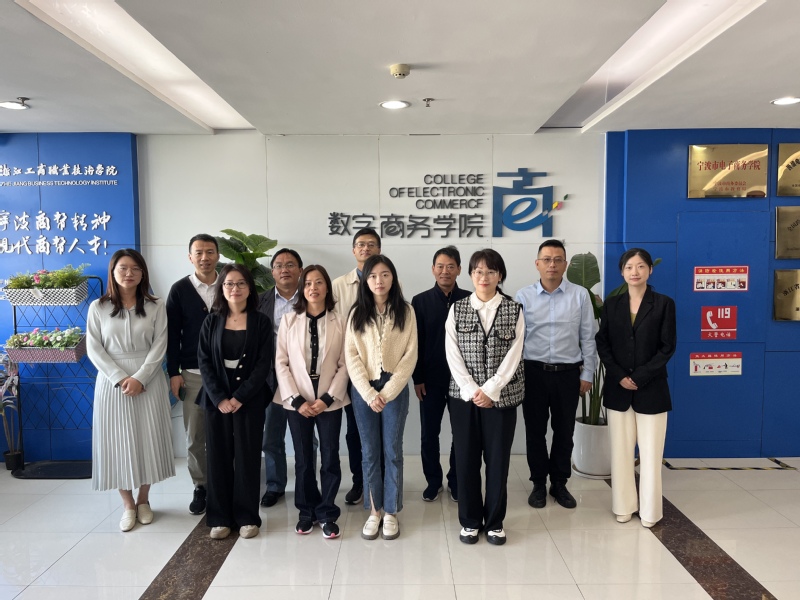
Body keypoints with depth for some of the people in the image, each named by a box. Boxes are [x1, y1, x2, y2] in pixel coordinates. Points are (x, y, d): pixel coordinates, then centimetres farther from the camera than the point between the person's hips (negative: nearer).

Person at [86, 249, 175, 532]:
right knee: (118, 442, 4)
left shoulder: (156, 306, 1)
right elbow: (94, 349, -2)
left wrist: (139, 378, -14)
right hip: (112, 382, 0)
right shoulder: (98, 307, 2)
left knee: (147, 439, 4)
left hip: (148, 382, 0)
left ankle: (143, 499, 23)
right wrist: (120, 378, -12)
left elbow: (159, 346, -4)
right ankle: (128, 504, 19)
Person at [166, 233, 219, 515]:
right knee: (194, 436, 6)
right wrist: (174, 372, -3)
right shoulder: (179, 289, 3)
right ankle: (200, 487, 21)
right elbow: (172, 334, 2)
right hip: (192, 373, 0)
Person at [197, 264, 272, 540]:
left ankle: (247, 517, 16)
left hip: (250, 399, -2)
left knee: (247, 457, 4)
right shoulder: (211, 321, 5)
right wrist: (219, 398, -12)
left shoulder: (261, 322, 0)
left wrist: (240, 397, -14)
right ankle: (220, 517, 19)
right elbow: (204, 361, -1)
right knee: (219, 457, 6)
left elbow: (264, 364, -6)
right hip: (216, 399, 2)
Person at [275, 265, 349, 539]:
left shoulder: (339, 322, 0)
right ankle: (307, 511, 27)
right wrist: (296, 400, -8)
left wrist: (328, 398, -11)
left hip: (329, 401, -1)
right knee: (303, 458, 10)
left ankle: (326, 513, 19)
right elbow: (281, 363, -1)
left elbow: (345, 364, -3)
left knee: (330, 457, 3)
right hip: (297, 402, 1)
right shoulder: (288, 320, 2)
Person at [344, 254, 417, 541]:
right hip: (363, 390, 1)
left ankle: (391, 512, 21)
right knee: (369, 452, 8)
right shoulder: (357, 313, 3)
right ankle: (374, 510, 22)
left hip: (395, 389, -1)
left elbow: (410, 355, -5)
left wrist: (388, 392, -12)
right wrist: (369, 393, -12)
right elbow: (351, 357, -2)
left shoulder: (405, 311, -1)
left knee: (392, 451, 6)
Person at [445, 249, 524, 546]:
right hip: (464, 396, 1)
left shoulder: (514, 310, 0)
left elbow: (513, 355, -5)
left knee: (498, 459, 6)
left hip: (501, 396, 0)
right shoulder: (457, 309, 3)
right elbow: (453, 355, -2)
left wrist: (489, 390, -12)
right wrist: (471, 391, -12)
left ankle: (495, 521, 24)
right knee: (466, 459, 6)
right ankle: (470, 520, 23)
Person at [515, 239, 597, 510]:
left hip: (568, 374, 0)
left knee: (564, 431, 12)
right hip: (533, 372, 0)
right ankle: (539, 484, 27)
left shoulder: (580, 295, -1)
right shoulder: (523, 296, -1)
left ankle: (559, 484, 30)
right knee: (535, 431, 10)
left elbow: (588, 338, 2)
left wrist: (587, 374, 1)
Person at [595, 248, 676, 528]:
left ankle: (649, 511, 18)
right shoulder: (612, 304, 6)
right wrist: (620, 376, -9)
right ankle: (624, 506, 21)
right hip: (617, 389, 2)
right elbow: (602, 344, 3)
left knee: (650, 452, 4)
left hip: (651, 389, -2)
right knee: (620, 451, 8)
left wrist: (640, 377, -13)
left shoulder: (664, 304, 0)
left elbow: (668, 347, -5)